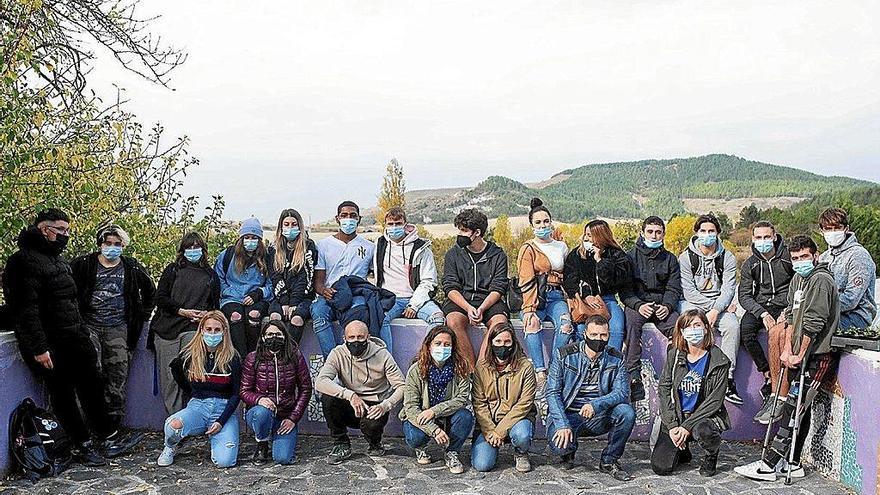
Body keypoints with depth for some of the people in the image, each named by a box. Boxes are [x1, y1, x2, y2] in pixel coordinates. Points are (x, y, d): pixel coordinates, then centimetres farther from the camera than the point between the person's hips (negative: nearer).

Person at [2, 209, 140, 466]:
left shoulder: (57, 258, 16)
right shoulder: (25, 261, -15)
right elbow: (26, 308, -21)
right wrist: (38, 348, -24)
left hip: (74, 339, 9)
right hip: (50, 345, -9)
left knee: (92, 387, 12)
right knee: (62, 394, 4)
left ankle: (108, 437, 21)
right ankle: (82, 445, 14)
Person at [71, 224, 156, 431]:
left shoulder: (132, 268, 7)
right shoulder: (84, 264, 2)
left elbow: (150, 291, 20)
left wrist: (143, 314, 14)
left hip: (118, 328, 2)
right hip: (89, 325, -1)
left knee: (118, 373, -1)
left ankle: (114, 418, 7)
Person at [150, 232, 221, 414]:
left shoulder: (211, 275, 17)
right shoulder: (173, 269, 13)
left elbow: (215, 304, 20)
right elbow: (161, 298, 5)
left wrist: (207, 314, -2)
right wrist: (182, 311, -6)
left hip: (194, 329, 0)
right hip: (167, 329, 1)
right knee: (169, 375, -3)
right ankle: (174, 415, 4)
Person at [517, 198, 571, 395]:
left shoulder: (561, 247, 20)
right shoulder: (528, 249, 6)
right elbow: (526, 282, -5)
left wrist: (570, 301, 7)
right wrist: (529, 309, -19)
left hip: (557, 297, 3)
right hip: (535, 297, -3)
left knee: (566, 326, -29)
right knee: (532, 325, -35)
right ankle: (540, 373, -35)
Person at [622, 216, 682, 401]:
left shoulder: (670, 259, 15)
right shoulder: (631, 256, 8)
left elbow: (673, 289, 8)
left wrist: (667, 306, -14)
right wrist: (638, 305, -19)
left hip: (663, 305, 2)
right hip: (636, 304, -2)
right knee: (632, 322, -36)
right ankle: (634, 374, -39)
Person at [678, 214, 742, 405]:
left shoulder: (727, 258, 4)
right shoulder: (686, 258, 0)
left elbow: (728, 289, -6)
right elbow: (689, 291, -7)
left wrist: (716, 310, -23)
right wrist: (713, 305, -16)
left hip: (719, 304, 1)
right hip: (693, 303, -1)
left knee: (732, 325, -29)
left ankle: (728, 377, -26)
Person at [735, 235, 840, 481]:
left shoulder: (821, 280, -14)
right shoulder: (798, 278, 14)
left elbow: (813, 323, -19)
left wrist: (800, 355, -14)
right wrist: (788, 349, 4)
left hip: (817, 355, -9)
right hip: (801, 355, 9)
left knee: (794, 409, -8)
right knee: (799, 409, 12)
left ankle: (768, 465, -8)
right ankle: (792, 464, 19)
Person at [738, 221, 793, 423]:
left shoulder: (788, 256, -3)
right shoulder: (750, 264, 5)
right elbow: (744, 295, -1)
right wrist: (762, 313, -18)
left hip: (785, 305, -3)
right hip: (760, 306, 3)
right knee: (745, 328, -29)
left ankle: (772, 391, -24)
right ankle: (769, 378, -20)